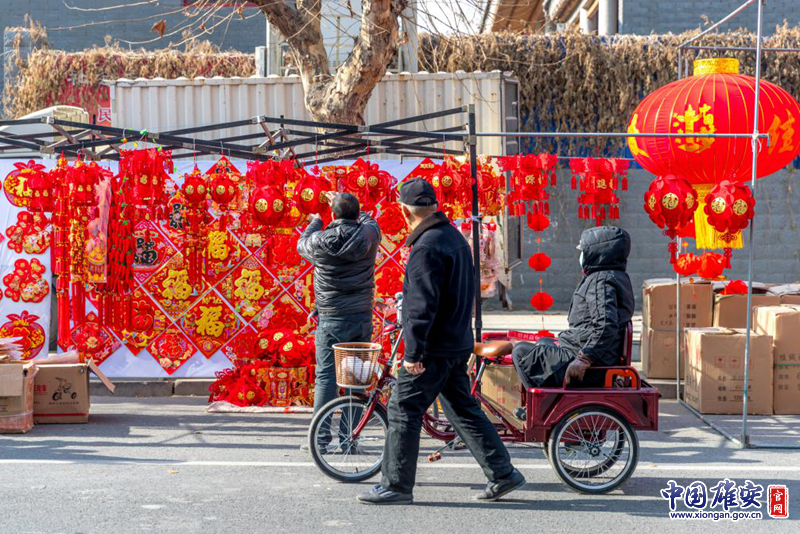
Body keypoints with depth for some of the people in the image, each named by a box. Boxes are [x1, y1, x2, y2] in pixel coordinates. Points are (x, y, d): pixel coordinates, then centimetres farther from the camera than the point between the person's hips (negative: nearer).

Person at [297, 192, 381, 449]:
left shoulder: (321, 240, -9)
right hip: (362, 318, 3)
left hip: (332, 320, -2)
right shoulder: (370, 235, -3)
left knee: (326, 377, 1)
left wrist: (315, 222, 34)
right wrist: (346, 204, 37)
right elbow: (367, 219, 23)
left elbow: (302, 245, 15)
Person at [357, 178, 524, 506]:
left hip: (434, 349, -10)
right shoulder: (455, 236, 13)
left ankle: (396, 486, 4)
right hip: (457, 344, 10)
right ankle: (502, 473, 17)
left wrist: (413, 352, -20)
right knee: (463, 409, 15)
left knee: (404, 411, -1)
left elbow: (422, 305, -23)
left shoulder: (427, 247, -18)